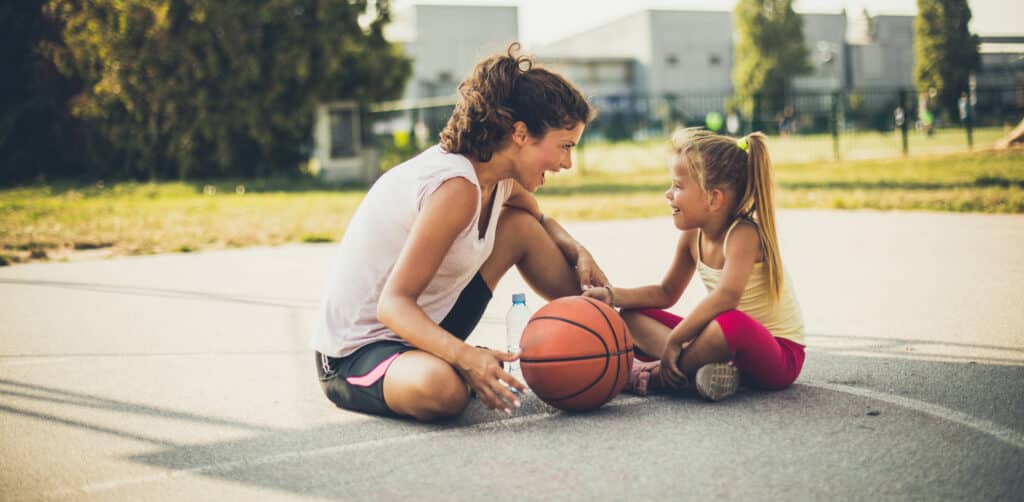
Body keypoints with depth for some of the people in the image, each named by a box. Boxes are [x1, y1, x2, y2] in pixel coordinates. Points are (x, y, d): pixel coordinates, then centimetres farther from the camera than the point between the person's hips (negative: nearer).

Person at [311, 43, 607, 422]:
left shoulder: (499, 176, 0)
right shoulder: (457, 187, -27)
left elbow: (542, 222, 24)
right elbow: (394, 303, -30)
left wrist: (579, 254, 3)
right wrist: (465, 356, -44)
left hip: (422, 325, 9)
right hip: (357, 350, -9)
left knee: (522, 226, 5)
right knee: (442, 389, -42)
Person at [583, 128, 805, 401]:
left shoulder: (743, 234, -22)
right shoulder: (692, 236, 2)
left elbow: (726, 296, -39)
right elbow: (667, 293, 15)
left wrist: (673, 339, -33)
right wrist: (613, 295, 0)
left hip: (780, 355, -8)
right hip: (734, 342, 8)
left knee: (731, 323, -43)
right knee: (632, 315, 3)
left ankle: (660, 376, -18)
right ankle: (704, 366, -22)